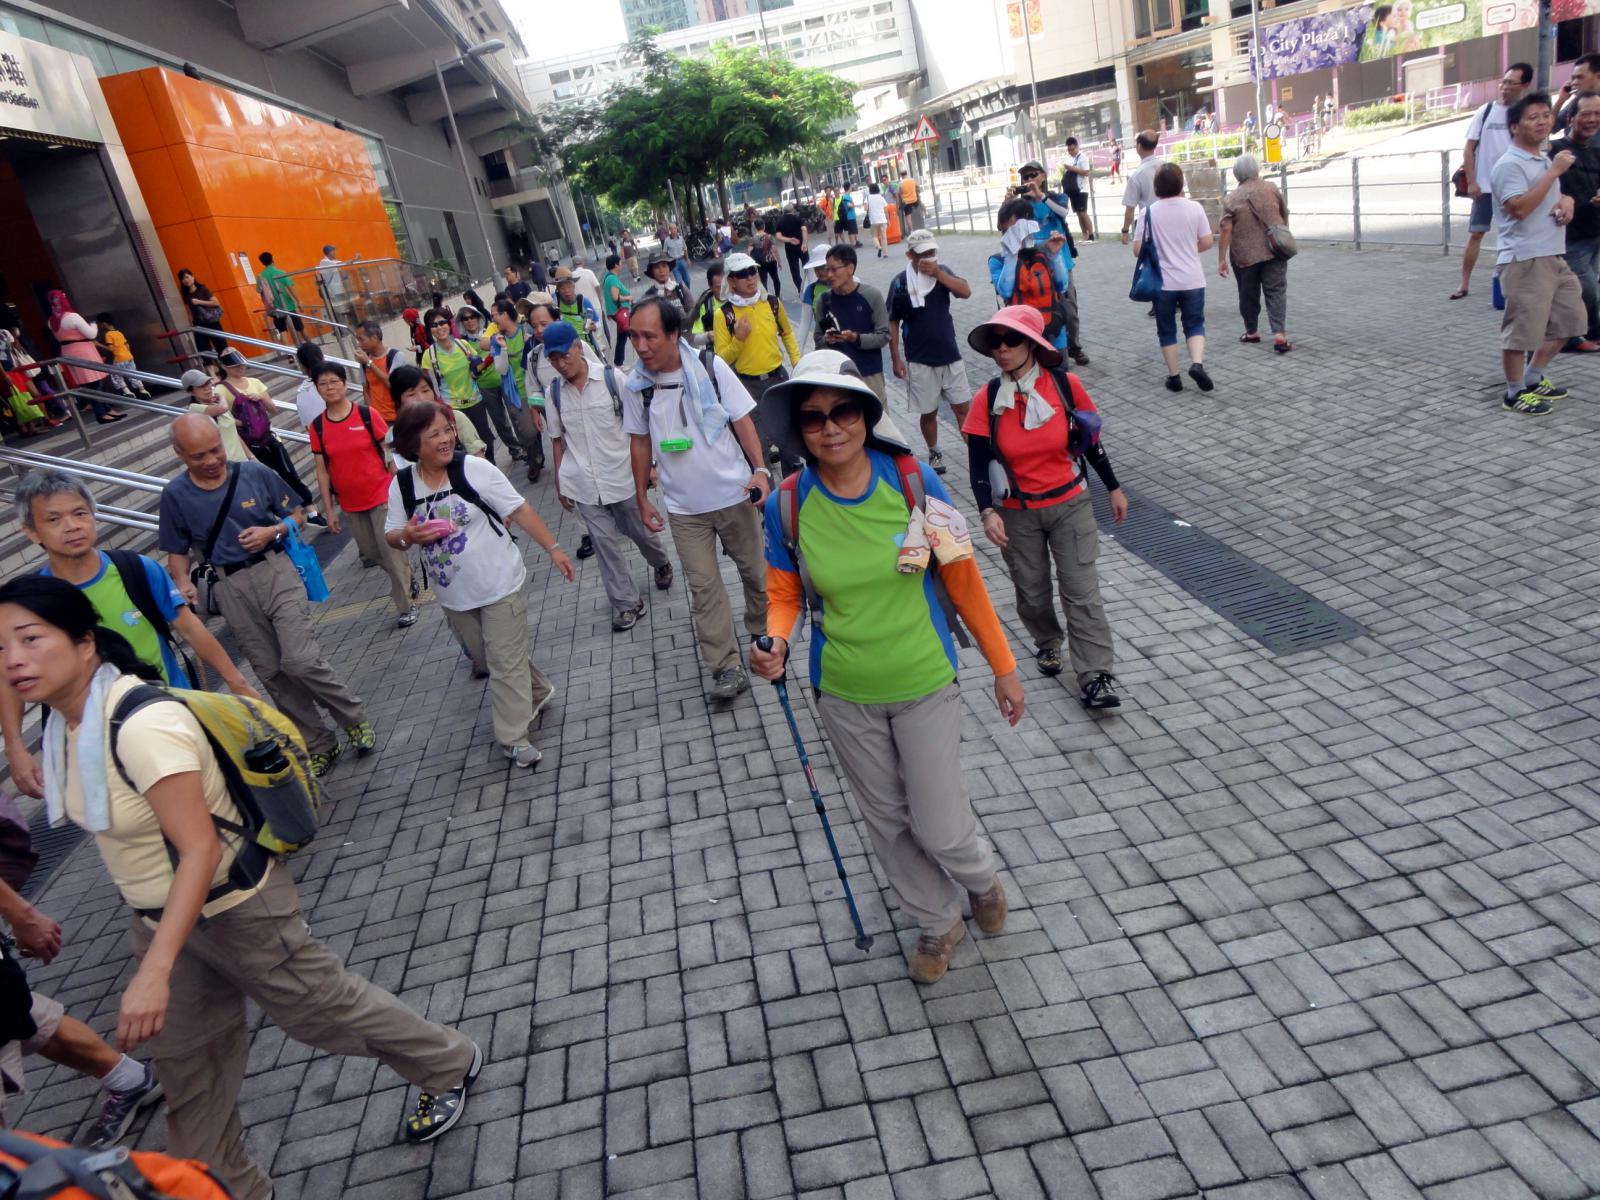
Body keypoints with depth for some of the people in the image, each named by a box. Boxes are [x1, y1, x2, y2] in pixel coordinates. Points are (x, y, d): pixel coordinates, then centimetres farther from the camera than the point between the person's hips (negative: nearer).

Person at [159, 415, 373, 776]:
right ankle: (319, 745, 20)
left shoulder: (255, 473, -3)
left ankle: (355, 719, 8)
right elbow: (178, 551, 8)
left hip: (275, 572, -2)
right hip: (231, 588, 2)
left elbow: (295, 514, 8)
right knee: (272, 673, 7)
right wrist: (183, 582, -12)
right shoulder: (174, 496, 0)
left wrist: (272, 532, -13)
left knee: (301, 660, -16)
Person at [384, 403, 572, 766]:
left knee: (506, 662, -2)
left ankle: (513, 736, 10)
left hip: (499, 585, -5)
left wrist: (553, 549, -13)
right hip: (453, 595, 5)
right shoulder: (402, 484, -4)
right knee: (484, 658, 20)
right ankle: (536, 693, 44)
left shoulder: (473, 469, -14)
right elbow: (391, 536, 5)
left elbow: (520, 511, -11)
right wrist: (408, 536, -19)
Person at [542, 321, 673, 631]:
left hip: (621, 475, -2)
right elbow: (558, 440, 9)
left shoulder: (611, 378, -9)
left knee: (639, 530, 14)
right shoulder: (554, 393, 0)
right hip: (583, 484, 2)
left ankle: (661, 564, 46)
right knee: (604, 542, 4)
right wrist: (559, 483, 11)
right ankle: (626, 602, 17)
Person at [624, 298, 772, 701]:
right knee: (704, 587, 1)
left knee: (755, 570, 15)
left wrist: (760, 469, -18)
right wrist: (642, 498, 7)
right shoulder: (635, 384, -5)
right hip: (684, 506, 1)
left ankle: (763, 632, 40)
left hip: (733, 493, -1)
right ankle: (727, 667, 9)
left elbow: (743, 421, -7)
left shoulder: (710, 366, -12)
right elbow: (640, 442, 5)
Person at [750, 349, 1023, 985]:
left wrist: (1002, 665, -2)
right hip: (843, 696, 2)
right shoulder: (789, 504, -14)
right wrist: (775, 644, -23)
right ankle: (937, 921, 46)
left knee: (939, 828, 5)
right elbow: (783, 596, -1)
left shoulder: (912, 480, -16)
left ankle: (982, 878, 43)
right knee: (888, 822, 18)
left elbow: (961, 575, -7)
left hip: (925, 684, -2)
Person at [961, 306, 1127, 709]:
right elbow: (978, 464, -10)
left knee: (1082, 591, -3)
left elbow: (1090, 441, 3)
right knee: (1032, 592, 15)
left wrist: (1113, 488, 11)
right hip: (1017, 514, 1)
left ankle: (1095, 677, 2)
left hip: (1070, 505, 0)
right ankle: (1047, 643, 43)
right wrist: (988, 512, -23)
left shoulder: (1065, 385, -10)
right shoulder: (987, 399, -11)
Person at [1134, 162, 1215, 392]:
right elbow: (1206, 242, -2)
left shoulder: (1150, 212, -7)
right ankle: (1197, 364, -10)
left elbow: (1138, 249, -7)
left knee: (1167, 330, 11)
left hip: (1163, 282, -1)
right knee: (1195, 325, 12)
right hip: (1192, 280, 1)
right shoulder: (1195, 208, -5)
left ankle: (1174, 377, 13)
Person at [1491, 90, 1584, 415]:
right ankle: (1515, 393, 5)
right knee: (1521, 328, -6)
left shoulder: (1545, 159, 18)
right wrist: (1554, 172, -20)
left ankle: (1533, 379, 26)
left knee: (1567, 319, 15)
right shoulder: (1509, 165, -12)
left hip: (1555, 257, 10)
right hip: (1525, 260, -10)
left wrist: (1567, 201, 8)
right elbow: (1519, 208, -23)